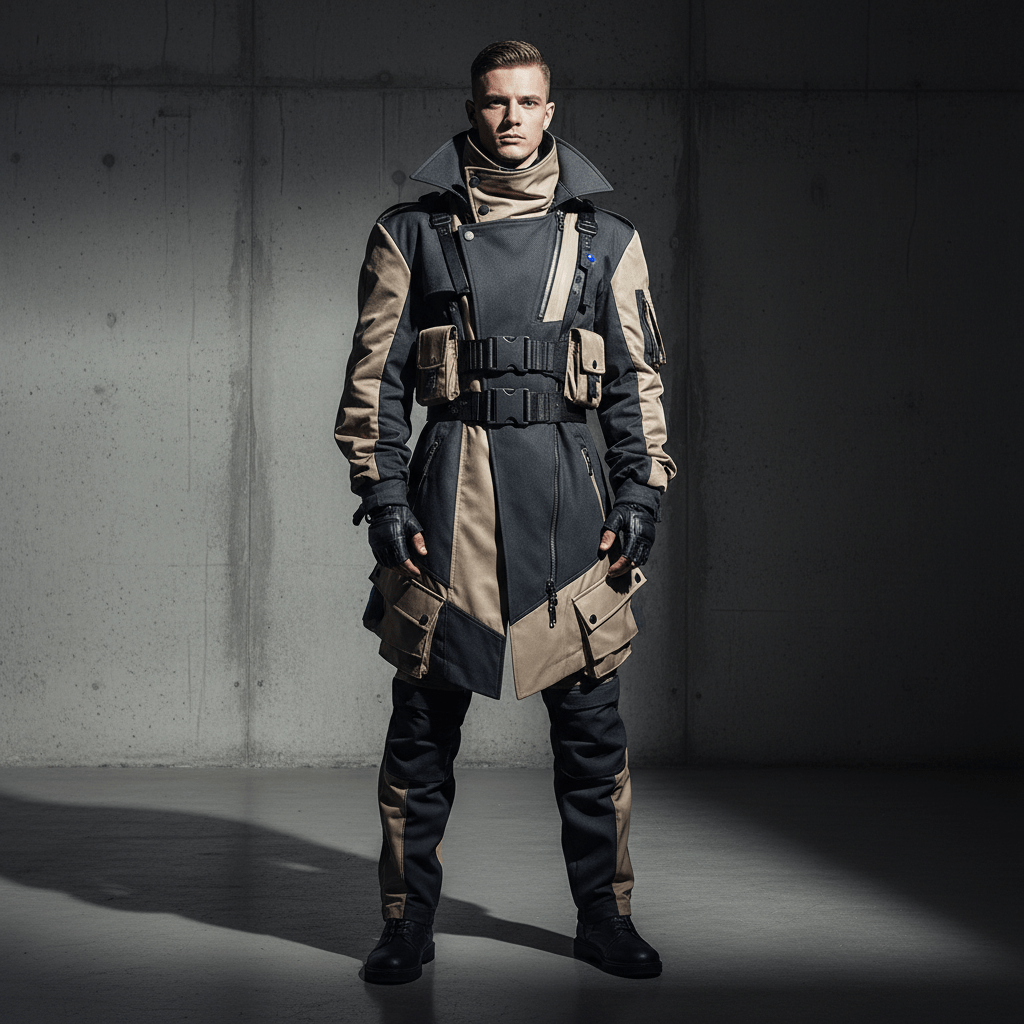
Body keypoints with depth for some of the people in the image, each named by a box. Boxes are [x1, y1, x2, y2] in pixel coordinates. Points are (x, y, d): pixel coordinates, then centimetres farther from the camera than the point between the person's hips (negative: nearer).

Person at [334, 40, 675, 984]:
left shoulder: (605, 239, 9)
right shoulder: (412, 233, 6)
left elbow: (638, 382, 11)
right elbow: (375, 375, 6)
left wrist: (640, 498, 3)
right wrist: (383, 497, -3)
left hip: (565, 487, 1)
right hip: (449, 489, -1)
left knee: (592, 726, 5)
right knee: (423, 725, 4)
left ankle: (604, 917, 19)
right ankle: (409, 924, 16)